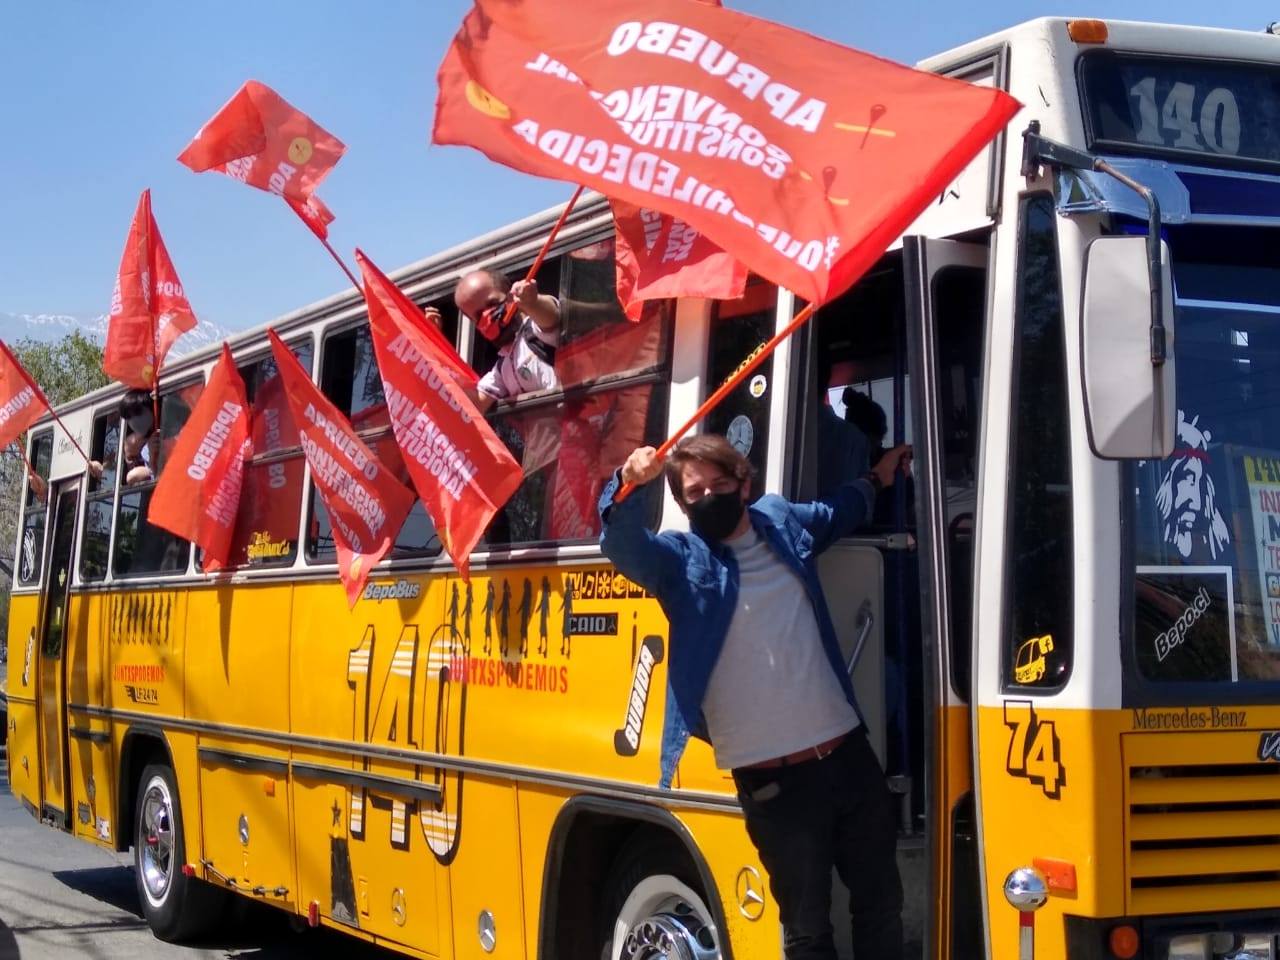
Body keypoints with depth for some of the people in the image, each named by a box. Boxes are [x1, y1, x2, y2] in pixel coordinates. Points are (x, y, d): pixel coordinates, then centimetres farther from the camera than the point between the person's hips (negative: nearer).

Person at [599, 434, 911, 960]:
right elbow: (621, 543, -25)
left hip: (849, 757, 4)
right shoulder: (681, 560, -4)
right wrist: (628, 485, -43)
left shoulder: (782, 522, 9)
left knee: (881, 904, 16)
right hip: (773, 782, -4)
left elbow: (833, 514, 34)